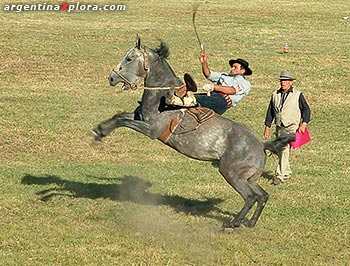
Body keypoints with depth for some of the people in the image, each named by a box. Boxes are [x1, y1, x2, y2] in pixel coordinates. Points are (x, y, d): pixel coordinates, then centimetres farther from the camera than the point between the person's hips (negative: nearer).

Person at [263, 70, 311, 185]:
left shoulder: (298, 95, 0)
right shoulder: (275, 95, 12)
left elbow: (306, 109, 1)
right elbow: (270, 111, 17)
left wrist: (304, 123, -13)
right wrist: (267, 127, 12)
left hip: (292, 127, -6)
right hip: (280, 128, 6)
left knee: (284, 150, -17)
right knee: (280, 151, 11)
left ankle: (280, 176, -18)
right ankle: (287, 173, 29)